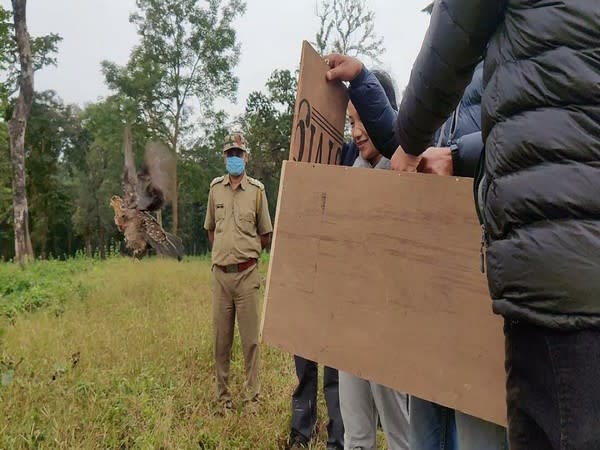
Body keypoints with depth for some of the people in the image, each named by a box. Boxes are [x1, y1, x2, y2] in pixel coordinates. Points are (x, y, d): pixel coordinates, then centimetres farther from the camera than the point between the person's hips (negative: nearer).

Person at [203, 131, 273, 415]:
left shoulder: (257, 190, -1)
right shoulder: (215, 188, 8)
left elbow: (266, 237, 6)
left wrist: (244, 250, 2)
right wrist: (224, 251, 8)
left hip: (247, 274, -3)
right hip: (220, 274, 3)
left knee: (250, 339, 4)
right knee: (221, 339, 9)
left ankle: (252, 398, 15)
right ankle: (223, 397, 22)